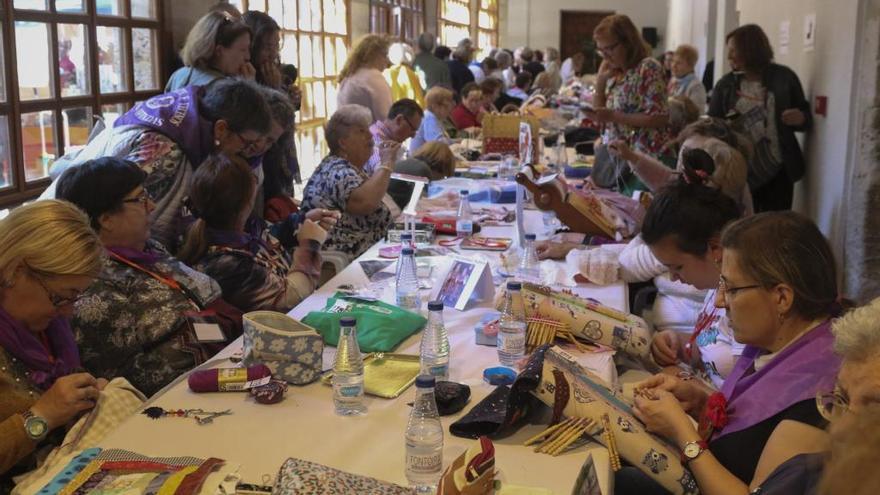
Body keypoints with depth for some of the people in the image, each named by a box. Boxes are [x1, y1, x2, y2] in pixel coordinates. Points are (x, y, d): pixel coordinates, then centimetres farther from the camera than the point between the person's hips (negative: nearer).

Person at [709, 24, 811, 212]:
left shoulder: (784, 77, 3)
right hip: (740, 172, 1)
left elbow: (806, 116, 10)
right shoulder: (725, 84, 5)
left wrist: (801, 118, -11)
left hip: (778, 170, 0)